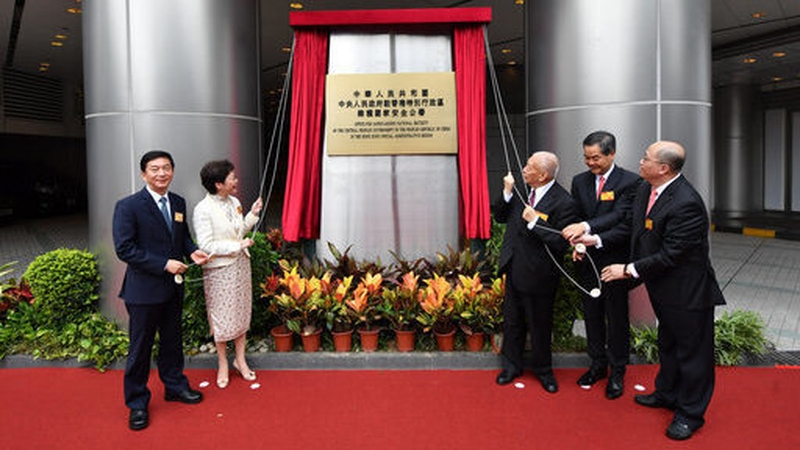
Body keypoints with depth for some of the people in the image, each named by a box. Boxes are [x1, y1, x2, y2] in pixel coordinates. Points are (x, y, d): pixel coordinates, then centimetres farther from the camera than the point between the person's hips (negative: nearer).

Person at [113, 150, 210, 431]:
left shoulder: (178, 203, 5)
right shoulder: (128, 206, -14)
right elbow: (124, 249, -18)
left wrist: (192, 251, -5)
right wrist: (164, 264, -22)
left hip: (173, 287, 6)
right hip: (144, 289, -6)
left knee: (172, 341, 20)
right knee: (140, 347, 7)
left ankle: (174, 386, 39)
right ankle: (137, 403, 24)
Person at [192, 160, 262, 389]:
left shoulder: (234, 202, 4)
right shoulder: (203, 210, -17)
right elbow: (206, 246, -20)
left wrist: (253, 215, 3)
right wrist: (237, 246, -20)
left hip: (240, 265, 7)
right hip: (219, 269, -6)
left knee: (241, 312, 13)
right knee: (221, 317, 7)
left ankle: (240, 359, 29)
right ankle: (223, 364, 26)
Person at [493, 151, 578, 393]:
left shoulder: (563, 202, -19)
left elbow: (561, 243, -23)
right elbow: (500, 217, 6)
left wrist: (535, 222, -27)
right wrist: (507, 193, -8)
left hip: (537, 275, -6)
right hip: (514, 270, 6)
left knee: (540, 326, 13)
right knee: (512, 321, 19)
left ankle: (543, 370, 35)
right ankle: (512, 365, 38)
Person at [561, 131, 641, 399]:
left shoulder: (630, 182, -9)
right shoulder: (579, 181, 6)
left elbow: (619, 216, -21)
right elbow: (575, 218, 3)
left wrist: (586, 228, -34)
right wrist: (582, 239, -17)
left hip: (615, 261, -4)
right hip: (588, 261, 5)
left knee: (617, 319, 8)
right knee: (592, 316, 16)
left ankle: (617, 372, 24)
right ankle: (598, 364, 34)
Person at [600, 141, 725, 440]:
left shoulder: (686, 204, -30)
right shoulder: (646, 189, -2)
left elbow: (669, 256, -27)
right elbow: (634, 228, 8)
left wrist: (629, 270, -19)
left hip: (688, 292, -9)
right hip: (664, 290, 9)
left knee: (692, 351, 10)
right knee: (668, 344, 26)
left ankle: (690, 413, 28)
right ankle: (667, 393, 47)